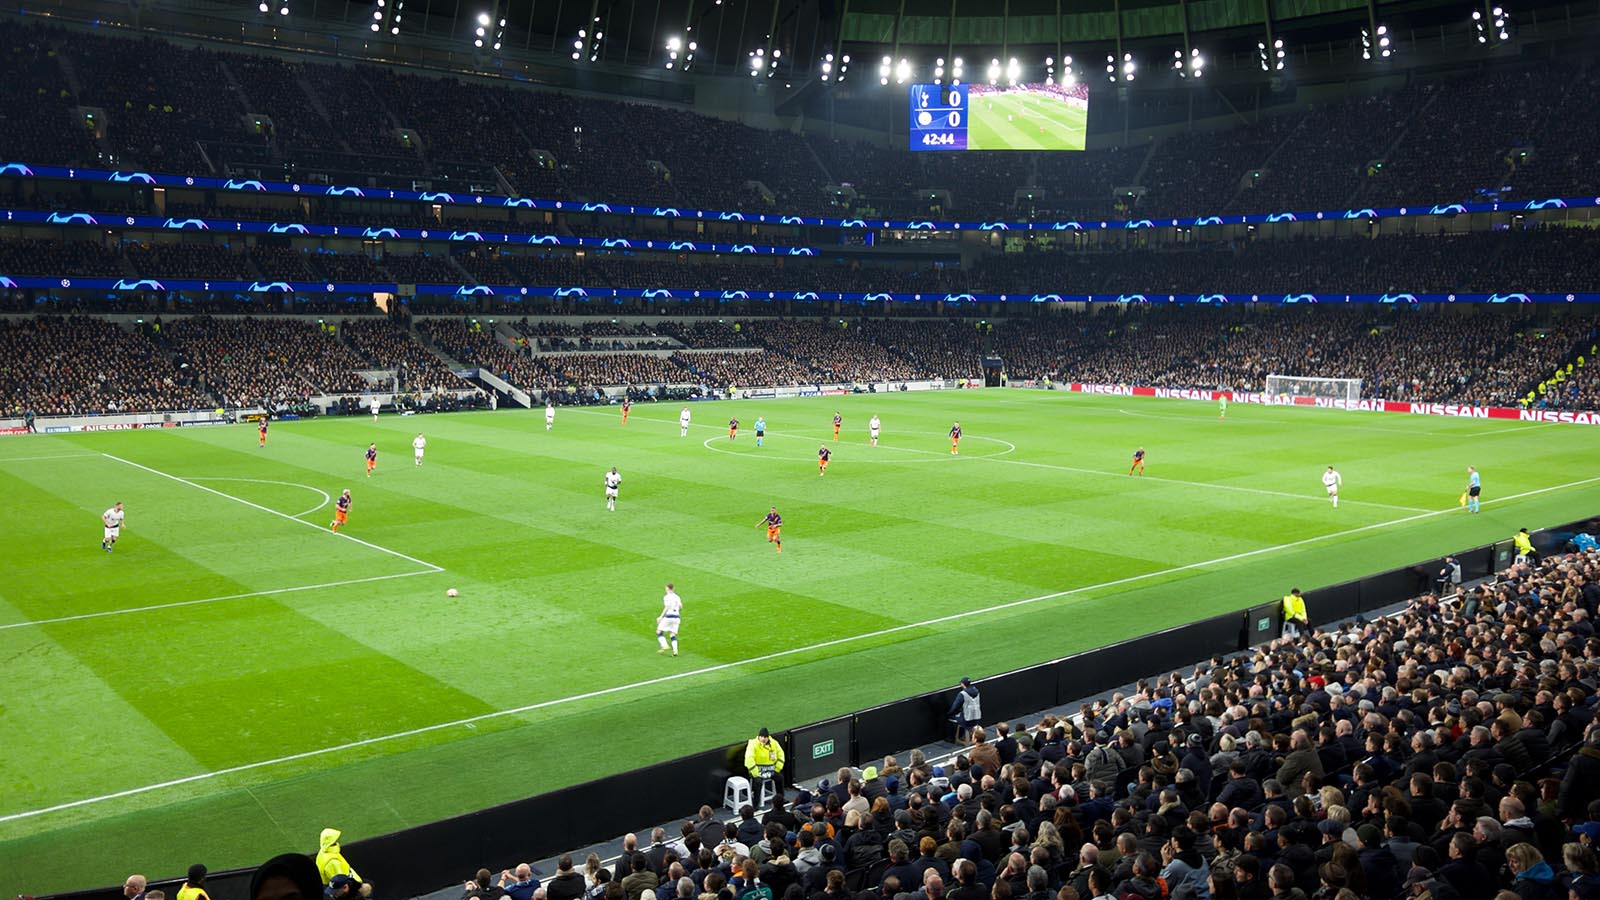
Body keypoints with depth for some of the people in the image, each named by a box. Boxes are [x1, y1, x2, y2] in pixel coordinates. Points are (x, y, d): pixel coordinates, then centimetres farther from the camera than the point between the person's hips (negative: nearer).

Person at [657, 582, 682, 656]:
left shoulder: (666, 597, -6)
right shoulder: (677, 597, 13)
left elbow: (667, 608, -15)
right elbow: (681, 607, 13)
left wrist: (660, 617, -12)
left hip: (668, 616, -6)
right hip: (677, 617, 6)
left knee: (659, 632, 6)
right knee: (672, 635, 7)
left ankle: (665, 646, -13)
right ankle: (675, 650, -13)